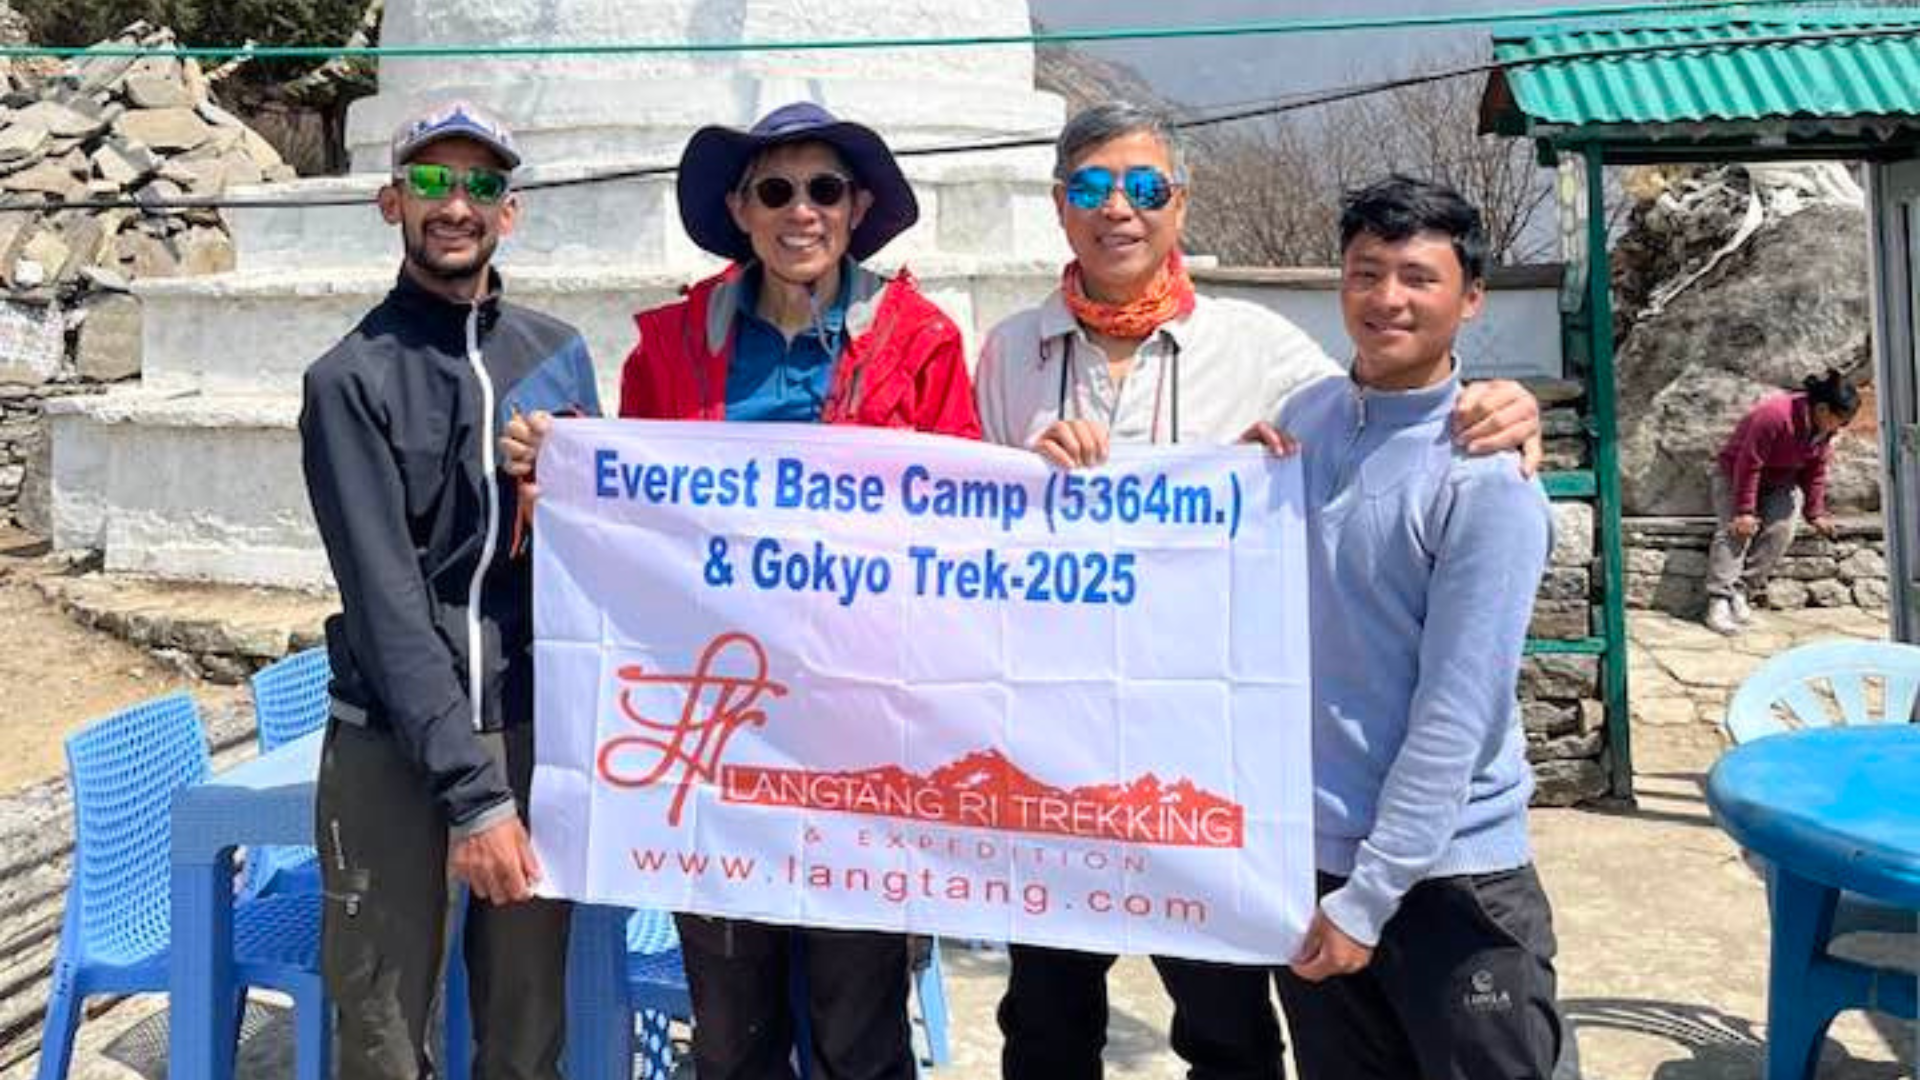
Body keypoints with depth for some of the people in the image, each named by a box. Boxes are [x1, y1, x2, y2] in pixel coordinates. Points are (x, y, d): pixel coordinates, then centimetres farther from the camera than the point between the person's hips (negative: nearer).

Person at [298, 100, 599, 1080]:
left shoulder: (559, 354, 8)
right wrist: (471, 789, -16)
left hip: (537, 730, 3)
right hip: (390, 745, -3)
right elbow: (386, 601, -11)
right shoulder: (351, 380, -4)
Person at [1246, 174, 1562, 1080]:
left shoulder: (1485, 475, -15)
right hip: (1305, 851, 5)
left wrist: (1368, 897, -17)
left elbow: (1457, 714, -18)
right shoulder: (1305, 417, 4)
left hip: (1446, 871, -5)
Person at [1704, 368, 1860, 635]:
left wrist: (1815, 514, 0)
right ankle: (1719, 600, -32)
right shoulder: (1775, 415, -33)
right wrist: (1745, 510, -28)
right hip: (1735, 475, -5)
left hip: (1781, 483, 6)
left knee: (1781, 528, -21)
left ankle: (1742, 593, -22)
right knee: (1736, 528, -25)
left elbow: (1815, 471, 2)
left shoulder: (1824, 429, -10)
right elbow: (1748, 464, -29)